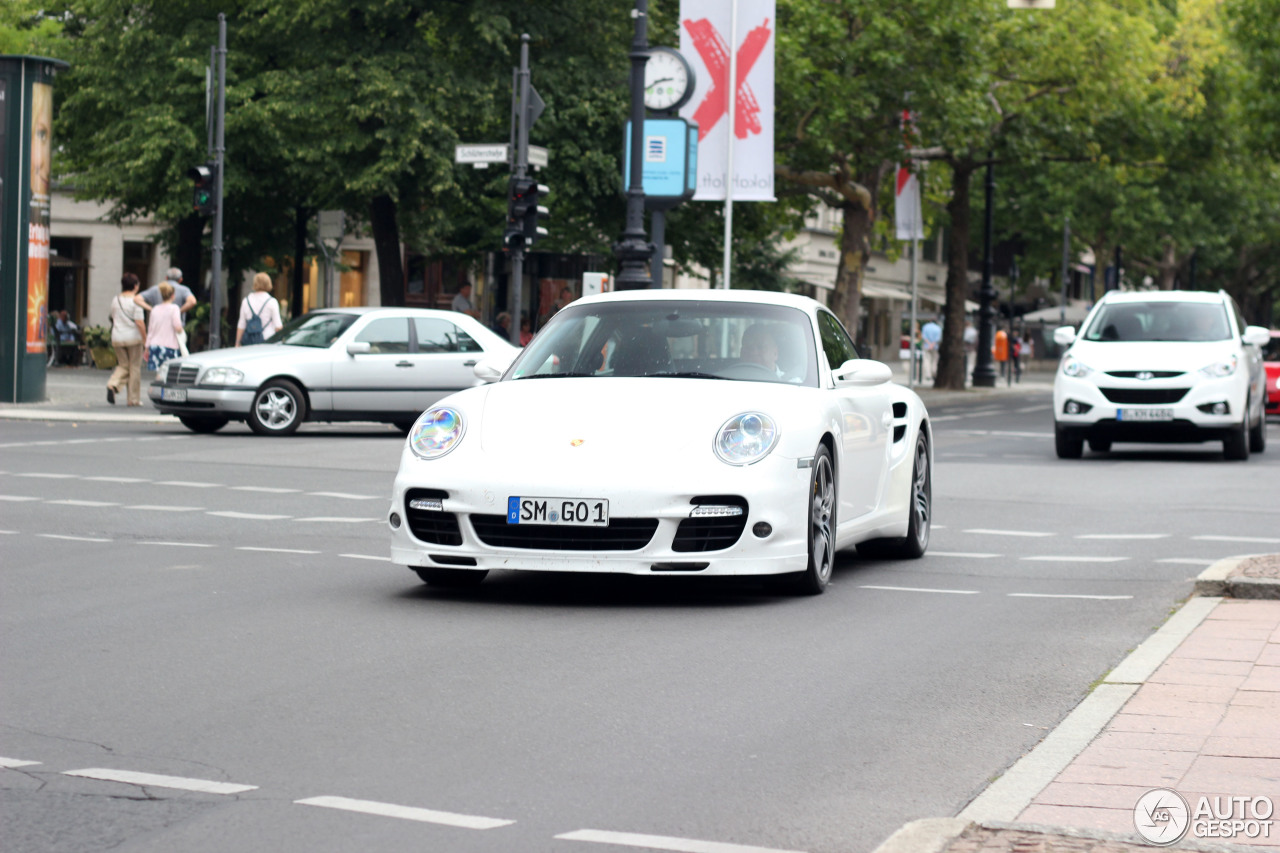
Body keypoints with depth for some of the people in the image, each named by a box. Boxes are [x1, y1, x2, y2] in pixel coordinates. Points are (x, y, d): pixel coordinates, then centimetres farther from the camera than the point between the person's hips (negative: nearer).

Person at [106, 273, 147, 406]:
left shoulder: (115, 300, 8)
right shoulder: (135, 300, -10)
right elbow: (139, 322, -15)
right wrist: (145, 338, -9)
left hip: (117, 337, 5)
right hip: (133, 337, -5)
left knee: (123, 365, 15)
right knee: (135, 367, 6)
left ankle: (112, 384, -14)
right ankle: (134, 399, 8)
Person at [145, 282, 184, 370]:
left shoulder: (155, 309, 11)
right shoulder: (173, 308, -5)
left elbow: (150, 330, 14)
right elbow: (178, 327, -16)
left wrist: (147, 348, 19)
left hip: (154, 345, 5)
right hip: (169, 346, -5)